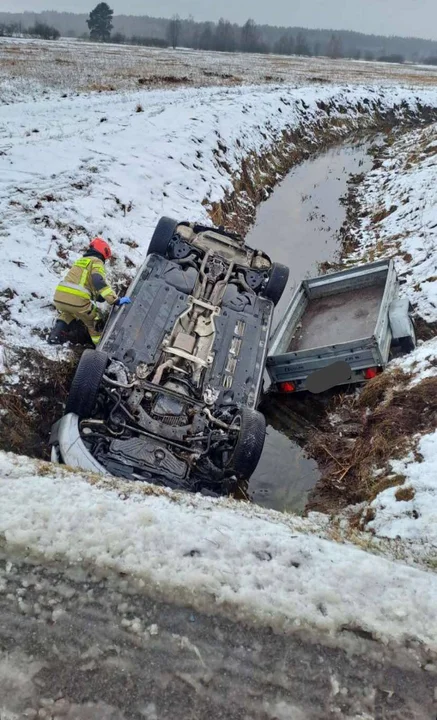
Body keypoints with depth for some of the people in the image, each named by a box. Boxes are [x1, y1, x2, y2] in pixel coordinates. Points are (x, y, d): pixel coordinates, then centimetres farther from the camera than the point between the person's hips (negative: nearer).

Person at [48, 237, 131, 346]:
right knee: (94, 320, 19)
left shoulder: (80, 260, 28)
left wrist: (97, 296, 45)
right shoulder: (96, 261, 5)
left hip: (59, 298, 7)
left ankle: (56, 335, 27)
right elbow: (99, 282, -15)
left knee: (68, 312, 39)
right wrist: (115, 300, -19)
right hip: (76, 300, -6)